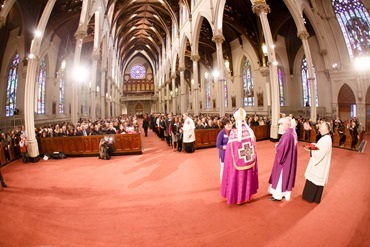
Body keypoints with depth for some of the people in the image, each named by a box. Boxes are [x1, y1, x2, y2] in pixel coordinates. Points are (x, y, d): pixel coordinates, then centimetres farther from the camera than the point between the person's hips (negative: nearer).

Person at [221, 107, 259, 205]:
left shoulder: (233, 133, -21)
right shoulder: (250, 131, -9)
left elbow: (229, 151, -15)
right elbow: (253, 148, 1)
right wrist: (250, 158, 14)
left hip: (237, 162, -3)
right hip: (248, 162, 4)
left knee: (237, 178, 16)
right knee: (247, 177, 22)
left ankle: (237, 197, 32)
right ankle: (246, 195, 41)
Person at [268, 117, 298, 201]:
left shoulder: (287, 134, -27)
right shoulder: (293, 132, 4)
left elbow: (282, 147, -27)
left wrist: (276, 146, -6)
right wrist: (279, 145, 4)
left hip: (284, 159, -9)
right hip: (291, 158, 10)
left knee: (280, 176, 3)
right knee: (287, 175, 19)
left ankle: (278, 195, 15)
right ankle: (285, 193, 32)